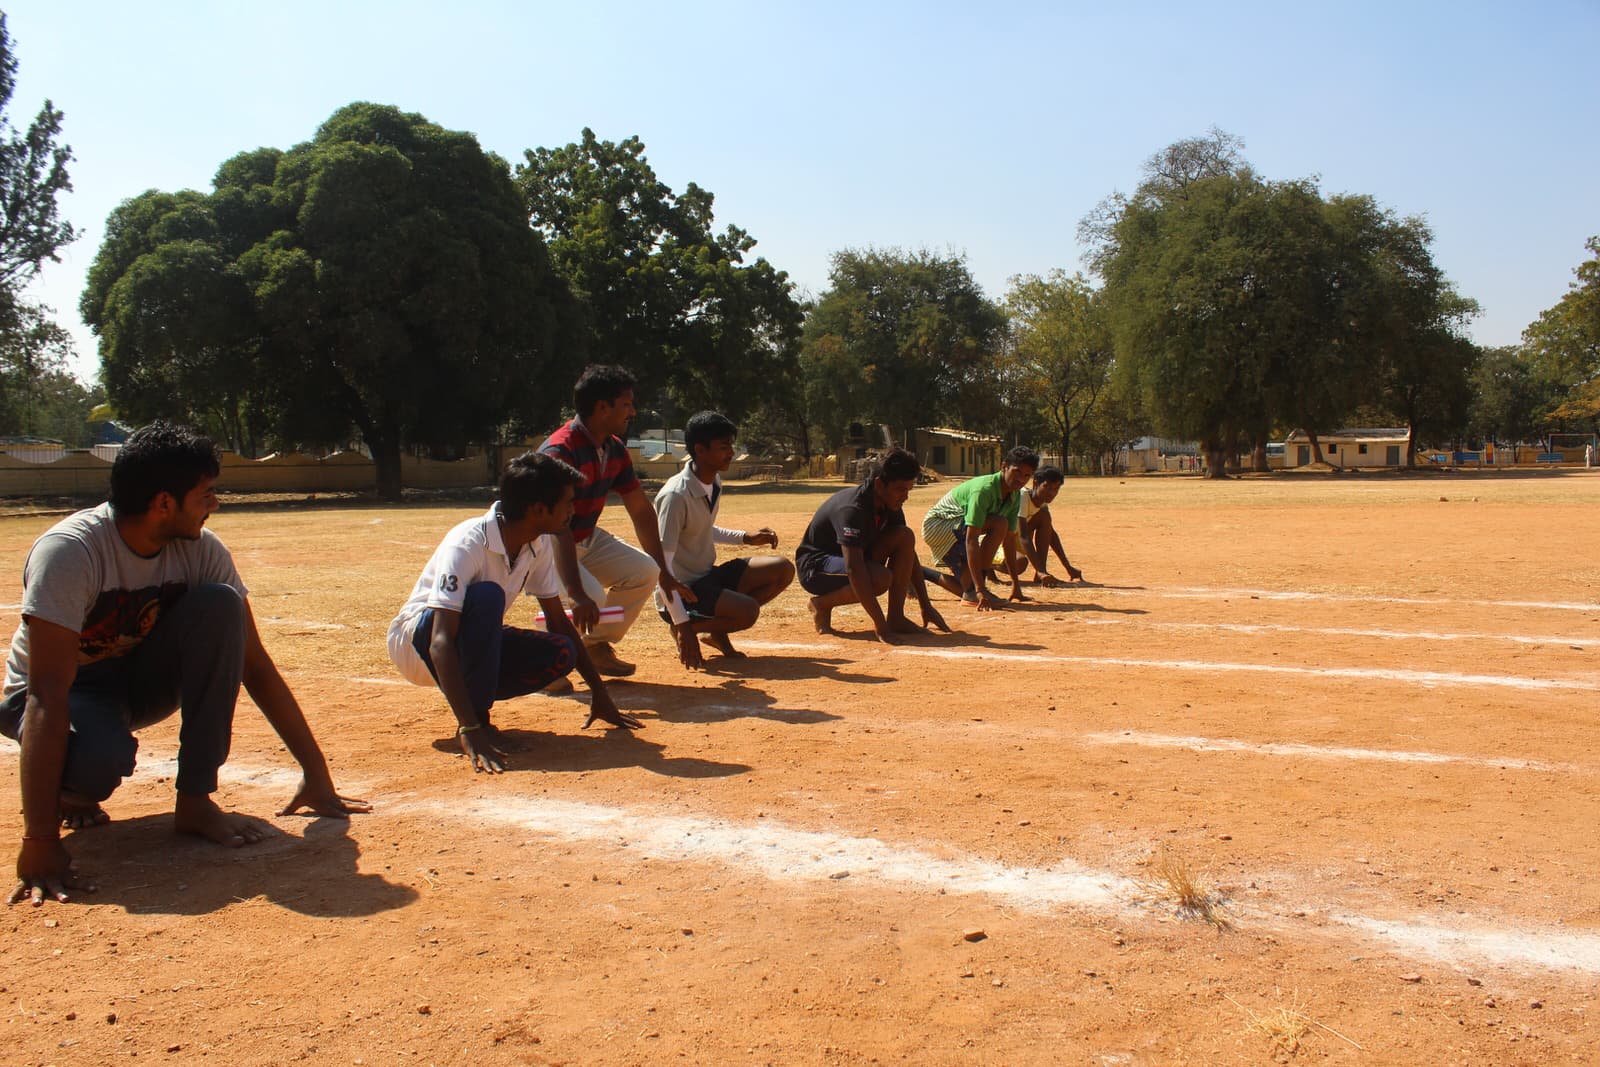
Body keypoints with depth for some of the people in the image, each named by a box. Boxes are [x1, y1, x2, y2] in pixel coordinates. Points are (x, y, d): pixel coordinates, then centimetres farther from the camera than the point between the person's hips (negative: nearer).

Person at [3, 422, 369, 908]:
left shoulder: (201, 549, -15)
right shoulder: (69, 552, -30)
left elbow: (254, 666, -11)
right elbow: (48, 694, -36)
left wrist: (316, 775, -11)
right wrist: (39, 842, -41)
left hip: (141, 677, 5)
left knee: (218, 604, -26)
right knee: (102, 759, -40)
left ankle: (195, 800, -18)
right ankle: (68, 786, 1)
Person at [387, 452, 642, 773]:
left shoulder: (540, 544, -10)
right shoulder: (467, 545, -32)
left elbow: (558, 622, 2)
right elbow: (441, 642, -39)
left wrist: (599, 693, 2)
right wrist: (469, 730, -47)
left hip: (473, 644, 6)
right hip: (415, 642, -6)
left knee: (561, 653, -20)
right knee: (487, 596, -36)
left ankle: (473, 695, -1)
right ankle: (475, 721, -24)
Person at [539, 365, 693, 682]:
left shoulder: (614, 449, -1)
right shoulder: (559, 453, -29)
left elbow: (641, 510, 7)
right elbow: (557, 528, -38)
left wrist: (664, 573, 8)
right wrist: (577, 595, -47)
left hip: (587, 539, 9)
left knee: (644, 571, -5)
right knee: (591, 596, -30)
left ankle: (595, 646, 12)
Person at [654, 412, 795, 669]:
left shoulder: (715, 482, 3)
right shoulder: (675, 495, -24)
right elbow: (662, 564, -27)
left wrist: (746, 538, 7)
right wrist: (682, 624, -31)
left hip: (708, 577, 9)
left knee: (782, 570, -1)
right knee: (747, 610, -30)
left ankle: (716, 630, 4)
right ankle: (682, 630, -4)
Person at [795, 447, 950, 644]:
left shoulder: (890, 505, -5)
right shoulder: (852, 509, -31)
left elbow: (909, 553, 3)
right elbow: (853, 569, -38)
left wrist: (926, 607, -2)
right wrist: (880, 626, -41)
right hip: (814, 568, -8)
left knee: (905, 536, -13)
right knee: (880, 577, -34)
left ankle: (896, 618, -10)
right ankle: (822, 604, -8)